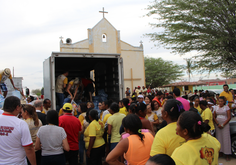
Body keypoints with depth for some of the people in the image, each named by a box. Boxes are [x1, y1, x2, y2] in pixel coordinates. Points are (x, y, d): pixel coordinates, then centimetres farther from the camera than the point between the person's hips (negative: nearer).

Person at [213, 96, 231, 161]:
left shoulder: (226, 107, -1)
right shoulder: (216, 107, 8)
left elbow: (229, 117, -5)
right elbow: (214, 117, 8)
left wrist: (223, 125, -10)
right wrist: (218, 124, -6)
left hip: (225, 125, -3)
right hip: (217, 125, 3)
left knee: (226, 139, -3)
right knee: (219, 138, 4)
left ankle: (227, 155, 2)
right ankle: (220, 152, 14)